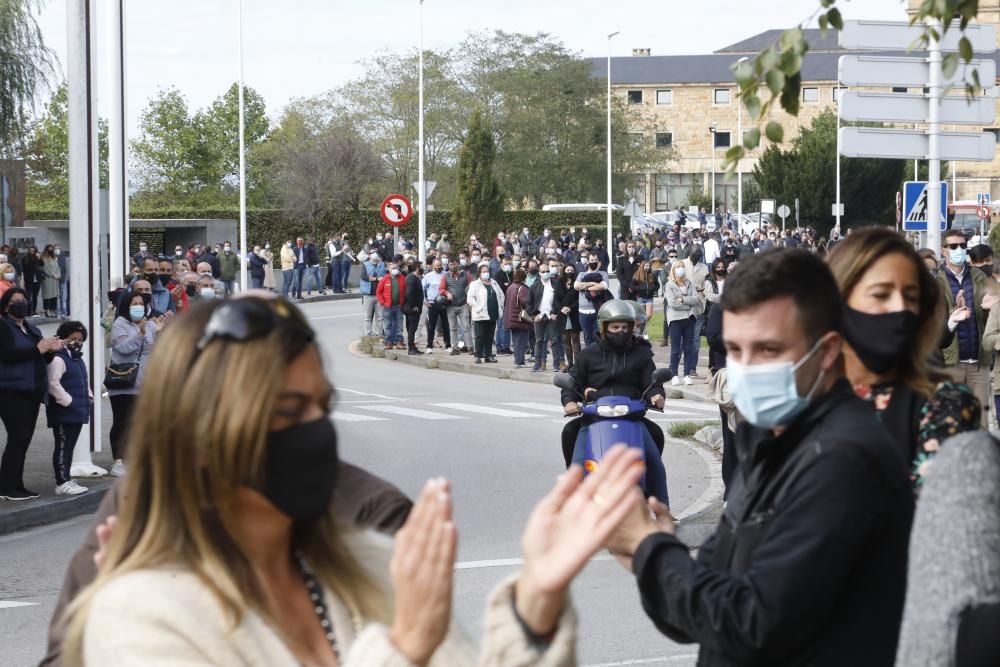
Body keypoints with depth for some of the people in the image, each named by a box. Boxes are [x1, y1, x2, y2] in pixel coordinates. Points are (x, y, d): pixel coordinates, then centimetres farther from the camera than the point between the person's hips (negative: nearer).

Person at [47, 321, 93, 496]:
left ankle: (66, 479, 21)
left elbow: (84, 381, 29)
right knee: (62, 447, -7)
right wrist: (67, 401, -21)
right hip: (63, 413, -10)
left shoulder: (78, 360, 18)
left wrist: (88, 397, 13)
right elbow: (53, 383, -22)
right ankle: (62, 483, -7)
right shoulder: (58, 359, -14)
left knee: (70, 446, 14)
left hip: (77, 412, 10)